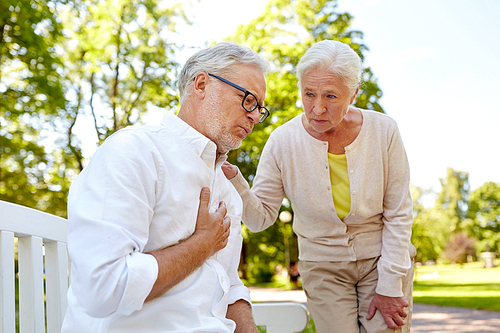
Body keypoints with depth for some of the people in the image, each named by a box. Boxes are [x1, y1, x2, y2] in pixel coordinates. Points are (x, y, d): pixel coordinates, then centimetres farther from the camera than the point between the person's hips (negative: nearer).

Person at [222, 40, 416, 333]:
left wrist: (389, 286, -7)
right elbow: (261, 217, -8)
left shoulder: (383, 131, -15)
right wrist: (234, 181, -27)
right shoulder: (283, 141, -15)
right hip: (323, 265, 0)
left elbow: (398, 214, -7)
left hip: (384, 257, 0)